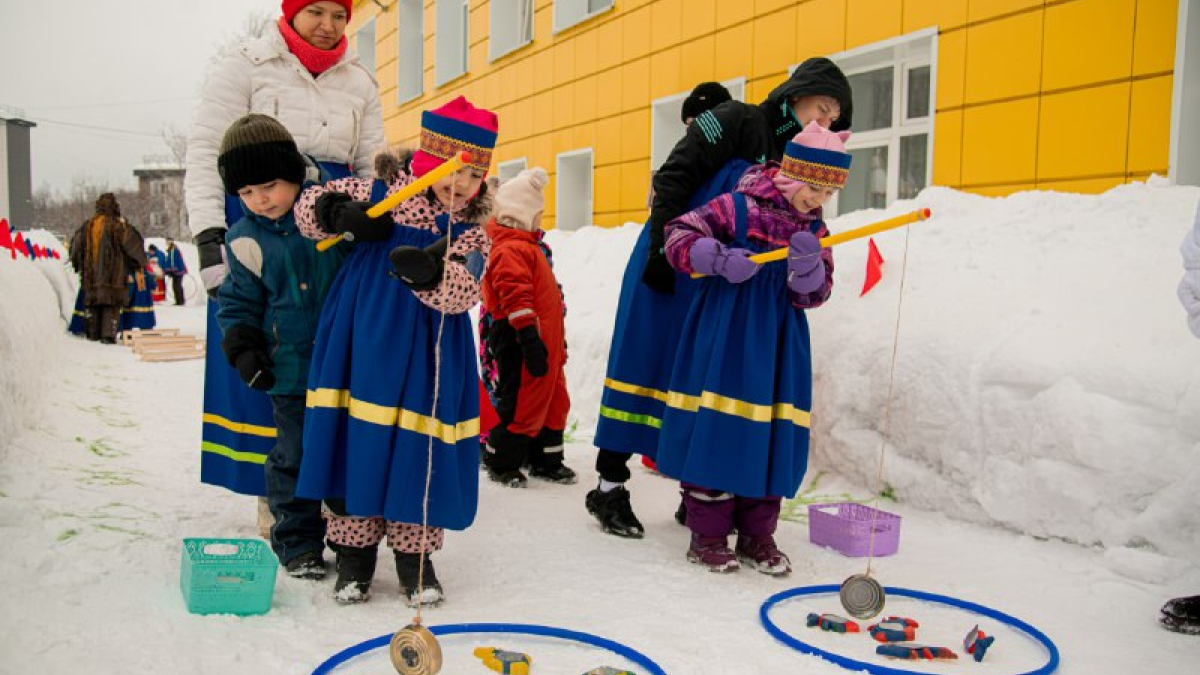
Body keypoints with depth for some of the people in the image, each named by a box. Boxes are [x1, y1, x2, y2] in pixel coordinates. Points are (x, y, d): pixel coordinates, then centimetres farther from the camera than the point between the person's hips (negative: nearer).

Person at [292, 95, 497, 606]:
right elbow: (307, 208, 9)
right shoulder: (375, 195, 0)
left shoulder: (471, 230, -1)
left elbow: (464, 291, -16)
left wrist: (431, 272, -37)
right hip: (362, 347, 0)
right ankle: (353, 550, 23)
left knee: (420, 449, 2)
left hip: (427, 357, 0)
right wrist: (340, 214, -13)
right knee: (353, 439, 4)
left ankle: (415, 554, 22)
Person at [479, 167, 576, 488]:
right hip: (519, 342, -11)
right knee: (522, 401, -6)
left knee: (553, 399, 14)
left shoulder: (528, 246, 22)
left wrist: (558, 340, 27)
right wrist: (530, 339, -27)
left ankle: (546, 460, 25)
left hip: (545, 343, 11)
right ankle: (501, 462, 7)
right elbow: (516, 297, -23)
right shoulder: (511, 249, -14)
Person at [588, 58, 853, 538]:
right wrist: (663, 251, -19)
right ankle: (609, 486, 5)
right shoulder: (735, 122, -8)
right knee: (643, 364, -3)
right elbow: (672, 179, -14)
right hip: (669, 268, -6)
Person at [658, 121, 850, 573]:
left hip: (780, 341, 5)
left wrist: (808, 266, -18)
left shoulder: (815, 231, 10)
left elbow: (814, 295, 3)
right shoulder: (739, 207, -6)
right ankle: (707, 535, 10)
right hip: (725, 336, -5)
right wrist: (721, 259, -22)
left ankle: (757, 535, 20)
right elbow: (678, 235, -8)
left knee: (774, 436, 7)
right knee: (714, 432, -4)